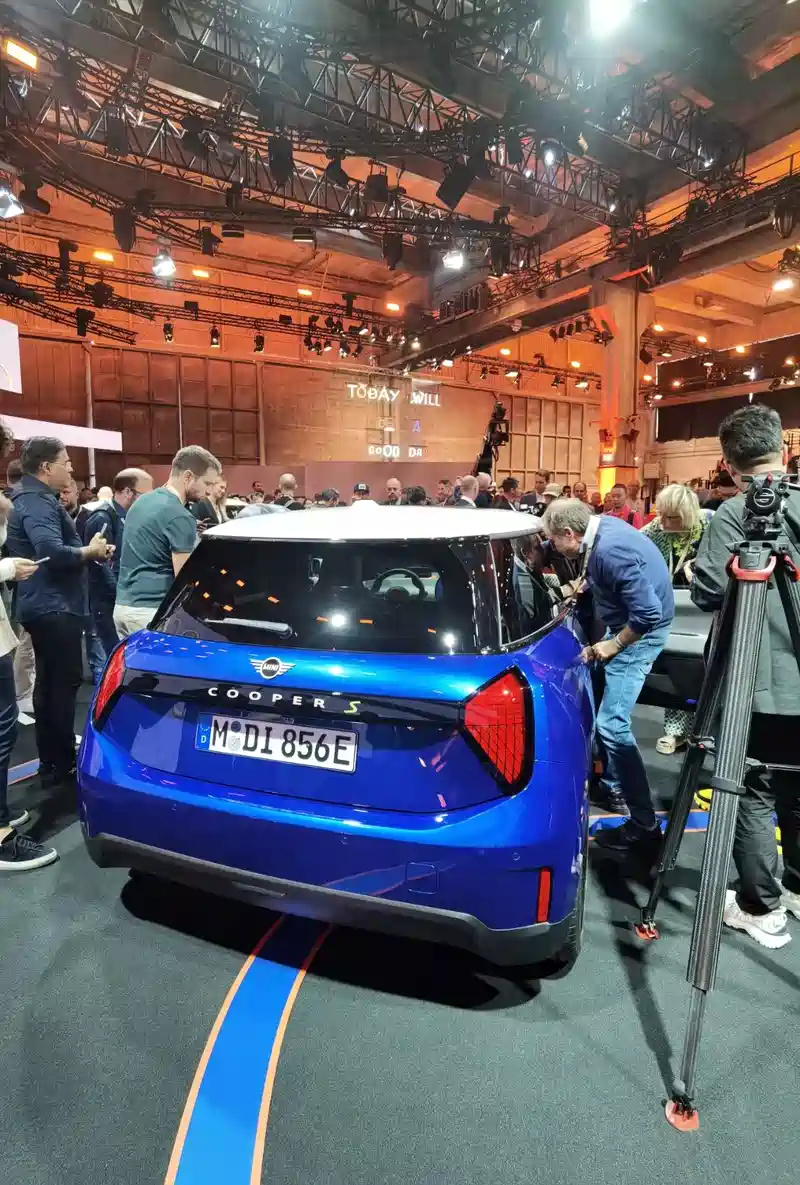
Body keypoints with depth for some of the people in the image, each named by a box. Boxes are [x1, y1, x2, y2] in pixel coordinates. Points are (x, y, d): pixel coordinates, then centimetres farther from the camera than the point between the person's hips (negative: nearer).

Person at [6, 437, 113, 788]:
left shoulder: (38, 499, 17)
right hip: (54, 606, -11)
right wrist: (91, 552, -15)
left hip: (47, 605, 11)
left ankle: (49, 761, 24)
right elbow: (53, 553, -31)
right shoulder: (37, 502, -17)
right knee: (64, 684, -4)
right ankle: (62, 764, 5)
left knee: (49, 683, 14)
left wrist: (88, 549, 6)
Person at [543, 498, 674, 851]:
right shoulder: (602, 525, -1)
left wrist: (612, 645, -19)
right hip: (626, 620, 11)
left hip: (641, 630, -11)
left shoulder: (611, 551, -31)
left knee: (611, 724, -14)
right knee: (600, 704, 22)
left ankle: (645, 828, -5)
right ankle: (613, 782, 41)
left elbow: (648, 614, -32)